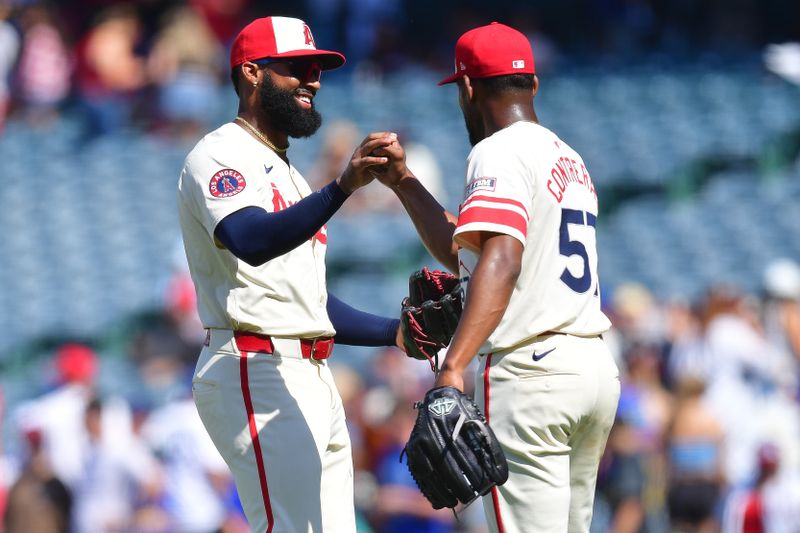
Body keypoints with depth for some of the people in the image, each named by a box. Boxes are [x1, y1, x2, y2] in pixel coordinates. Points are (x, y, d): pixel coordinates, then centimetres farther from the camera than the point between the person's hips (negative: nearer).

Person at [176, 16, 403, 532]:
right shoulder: (220, 156, -6)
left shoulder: (288, 176, 25)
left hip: (311, 375, 10)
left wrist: (395, 332, 15)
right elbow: (249, 242, -29)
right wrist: (342, 187, -40)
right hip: (255, 371, -10)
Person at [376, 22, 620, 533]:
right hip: (597, 368, 9)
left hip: (530, 373, -9)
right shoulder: (571, 159, 21)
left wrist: (453, 366, -35)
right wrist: (405, 183, 28)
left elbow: (501, 262, -25)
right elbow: (467, 253, 28)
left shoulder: (499, 153, -7)